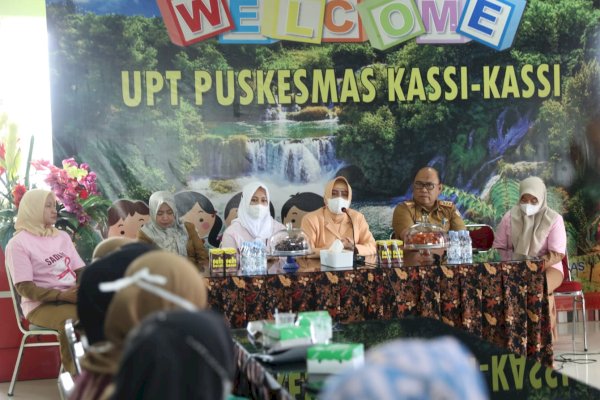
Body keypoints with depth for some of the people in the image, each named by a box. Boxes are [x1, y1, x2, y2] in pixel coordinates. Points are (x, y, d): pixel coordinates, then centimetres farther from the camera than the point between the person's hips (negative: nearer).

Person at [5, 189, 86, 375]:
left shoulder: (62, 236, 17)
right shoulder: (18, 243, -2)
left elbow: (80, 271, 15)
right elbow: (25, 288, -10)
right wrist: (62, 295, -21)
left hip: (72, 297, 5)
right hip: (41, 304, -5)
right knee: (72, 320, -38)